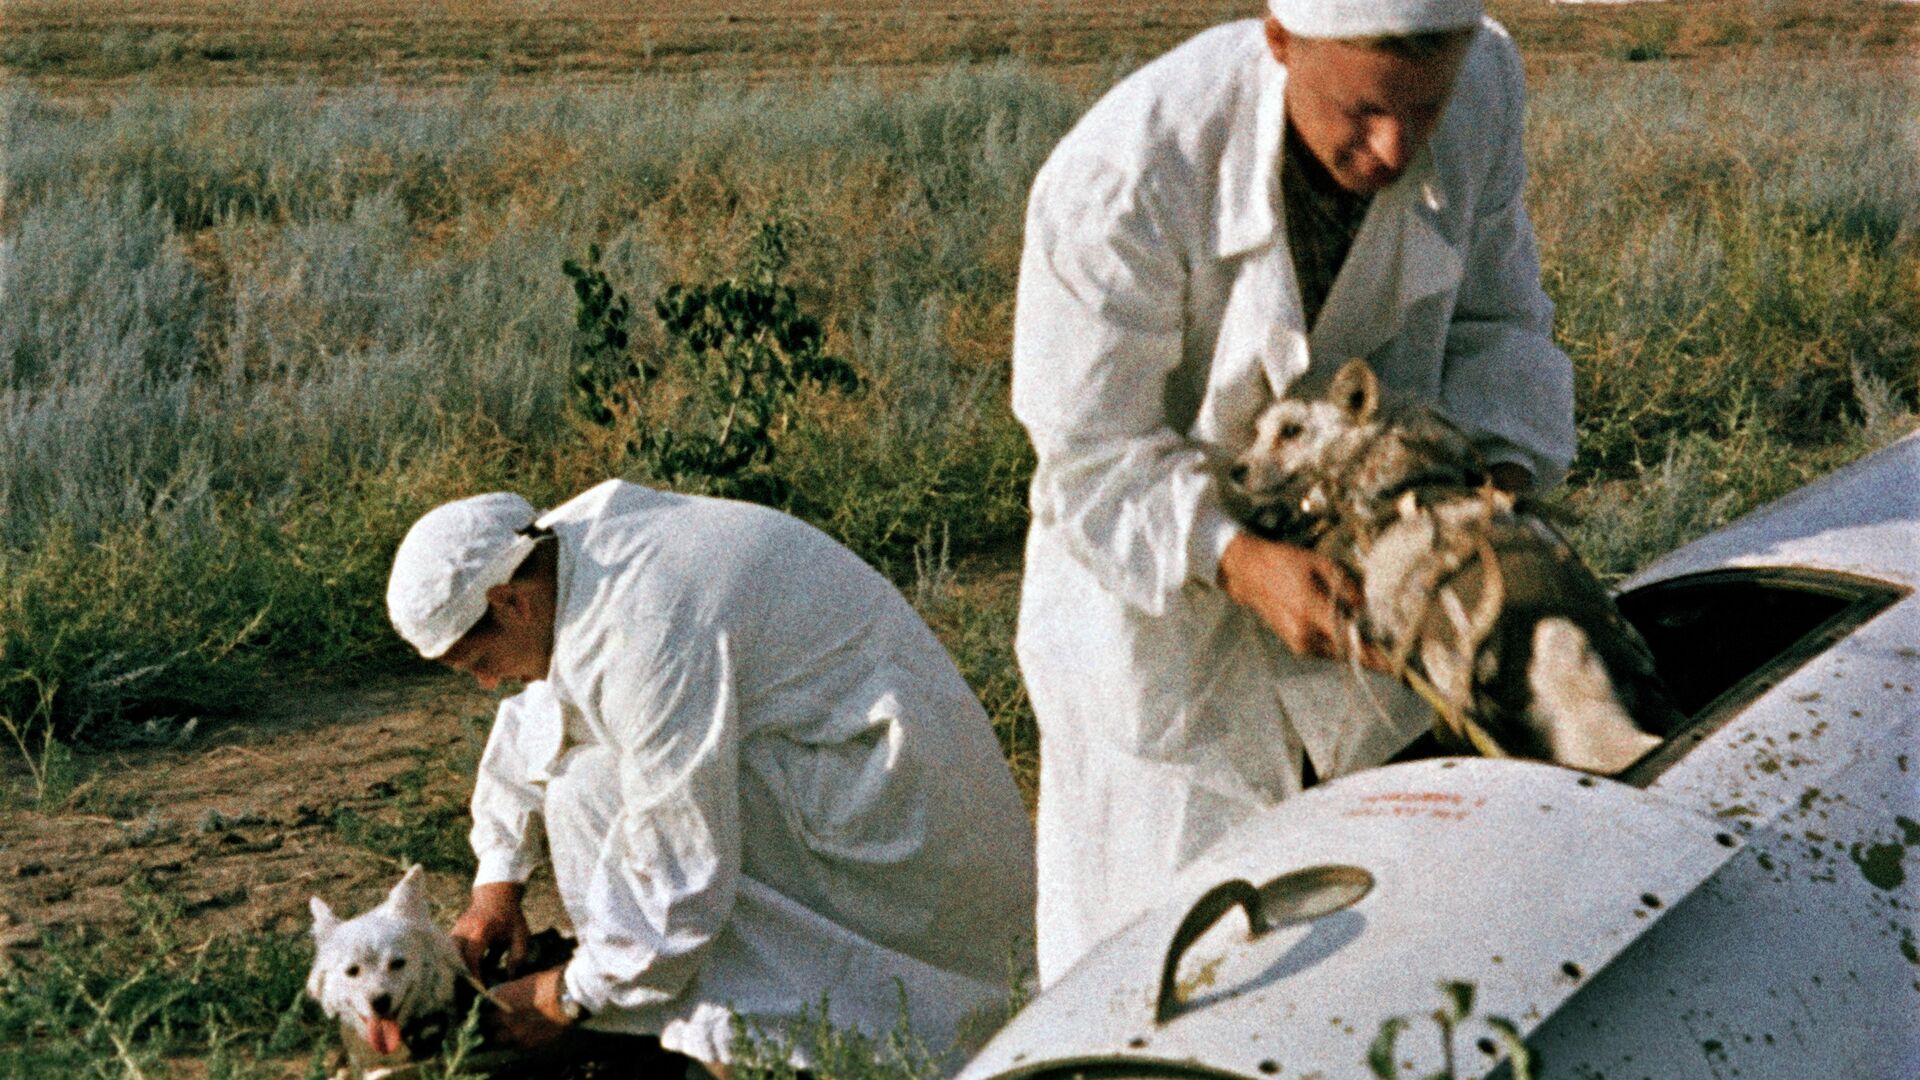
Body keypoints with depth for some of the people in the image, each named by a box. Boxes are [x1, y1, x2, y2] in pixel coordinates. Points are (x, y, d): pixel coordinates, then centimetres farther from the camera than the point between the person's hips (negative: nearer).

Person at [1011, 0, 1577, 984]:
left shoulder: (1482, 84, -18)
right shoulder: (1123, 181, -33)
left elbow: (1492, 316, -3)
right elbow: (1093, 457, -23)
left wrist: (1504, 475, -22)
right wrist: (1242, 562, -39)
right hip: (1153, 590, -4)